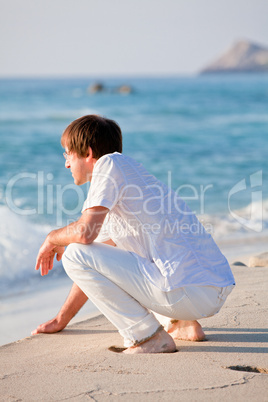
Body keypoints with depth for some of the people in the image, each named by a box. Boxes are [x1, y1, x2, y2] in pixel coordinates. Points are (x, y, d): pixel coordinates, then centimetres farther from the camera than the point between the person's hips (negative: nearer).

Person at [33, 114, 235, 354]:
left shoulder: (109, 163, -1)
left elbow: (85, 232, -14)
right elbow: (98, 267, 31)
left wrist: (52, 239, 9)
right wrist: (61, 320, 34)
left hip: (186, 292, -10)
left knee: (74, 255, -5)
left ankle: (149, 336, -7)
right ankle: (181, 323, 15)